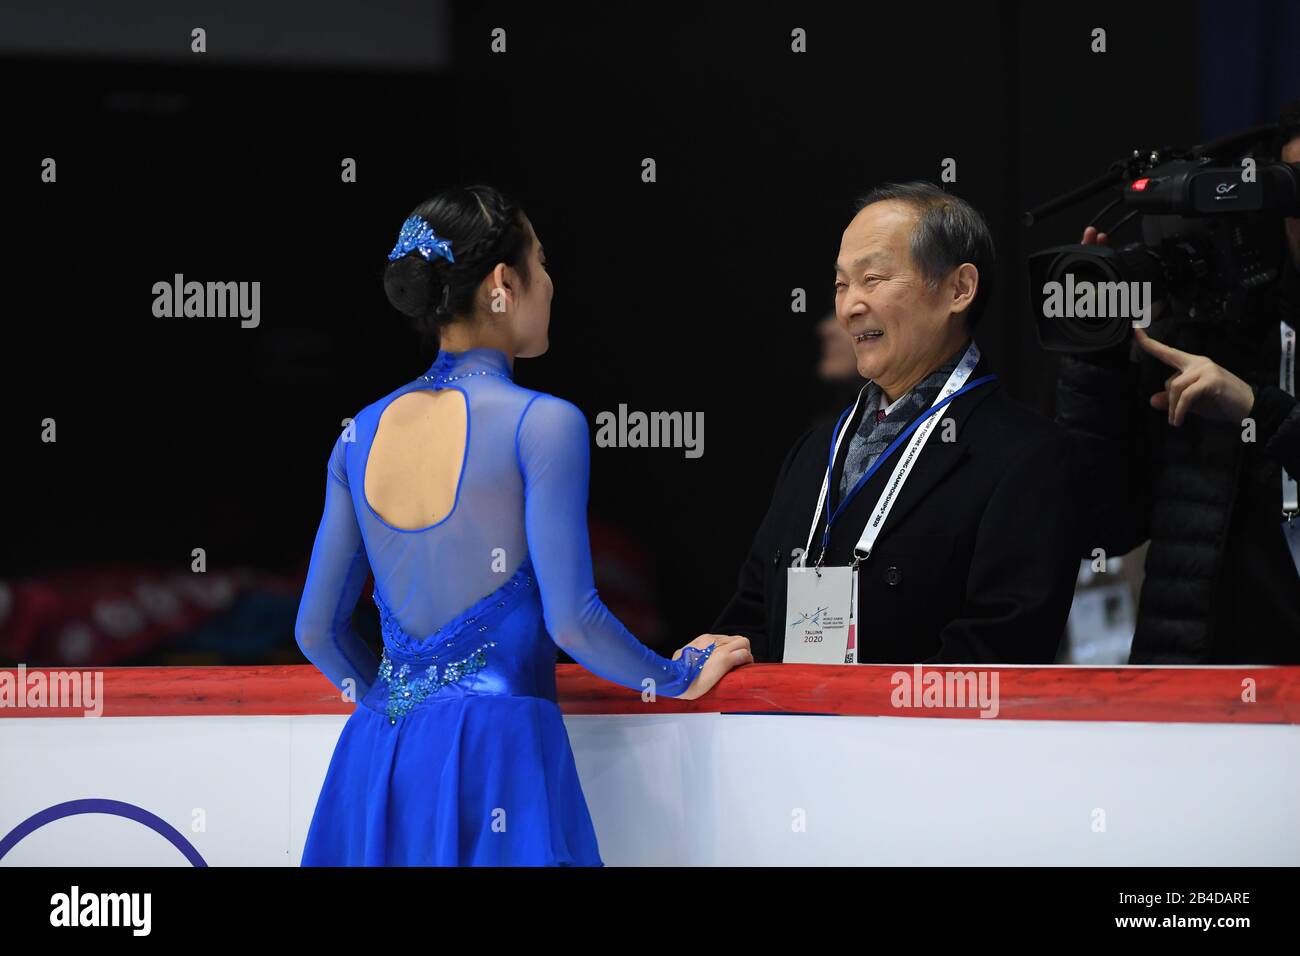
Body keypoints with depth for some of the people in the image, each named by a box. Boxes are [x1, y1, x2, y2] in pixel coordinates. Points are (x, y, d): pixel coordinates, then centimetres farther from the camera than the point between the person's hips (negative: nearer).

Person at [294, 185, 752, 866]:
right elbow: (571, 622, -13)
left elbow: (317, 632, 11)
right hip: (494, 752, -6)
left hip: (377, 759, 6)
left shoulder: (365, 432, 8)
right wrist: (680, 679, 3)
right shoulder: (542, 425, -9)